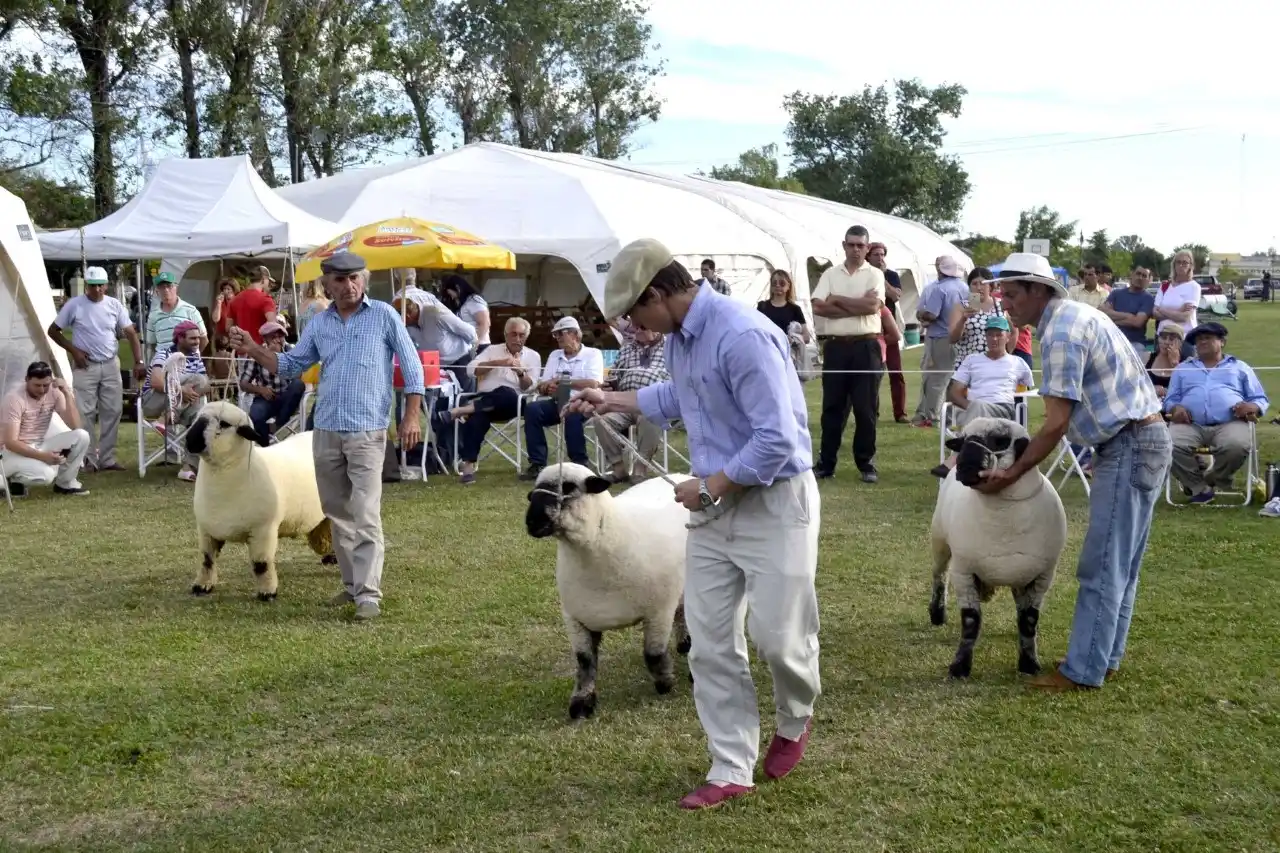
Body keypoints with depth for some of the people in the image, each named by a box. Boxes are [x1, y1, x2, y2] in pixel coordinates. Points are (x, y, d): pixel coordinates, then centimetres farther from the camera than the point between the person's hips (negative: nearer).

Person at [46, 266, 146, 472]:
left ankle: (107, 459, 12)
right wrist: (73, 350, -10)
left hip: (111, 365, 3)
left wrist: (139, 361, -10)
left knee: (112, 411, 4)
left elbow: (131, 333, 0)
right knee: (86, 413, -1)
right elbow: (53, 331, 1)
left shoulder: (114, 305, 0)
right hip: (85, 366, -3)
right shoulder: (74, 305, -7)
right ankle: (88, 459, 5)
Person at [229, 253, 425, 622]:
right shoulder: (319, 324, 12)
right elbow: (291, 365, 16)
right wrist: (253, 350, 1)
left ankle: (369, 594, -12)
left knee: (365, 516, -12)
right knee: (338, 514, 11)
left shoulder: (384, 315, -1)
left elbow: (411, 365, 0)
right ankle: (353, 583, 22)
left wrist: (412, 415, -7)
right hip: (325, 431, 5)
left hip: (367, 431, -5)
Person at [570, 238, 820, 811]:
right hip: (716, 504, 8)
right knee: (710, 644, 5)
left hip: (774, 500, -8)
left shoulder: (743, 336, -26)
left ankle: (796, 721, 32)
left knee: (777, 634, -1)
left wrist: (708, 488, -17)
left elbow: (777, 439, -27)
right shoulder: (680, 337, 4)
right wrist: (612, 401, 27)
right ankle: (731, 770, 14)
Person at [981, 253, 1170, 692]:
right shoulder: (1073, 315, 14)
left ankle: (1084, 671, 0)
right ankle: (1104, 655, 23)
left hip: (1130, 446, -11)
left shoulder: (1061, 331, -17)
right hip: (1139, 441, 11)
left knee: (1102, 566, -5)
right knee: (1119, 564, 15)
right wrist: (1021, 457, 15)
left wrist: (1013, 472, -12)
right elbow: (1065, 415, 16)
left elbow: (1057, 423, -19)